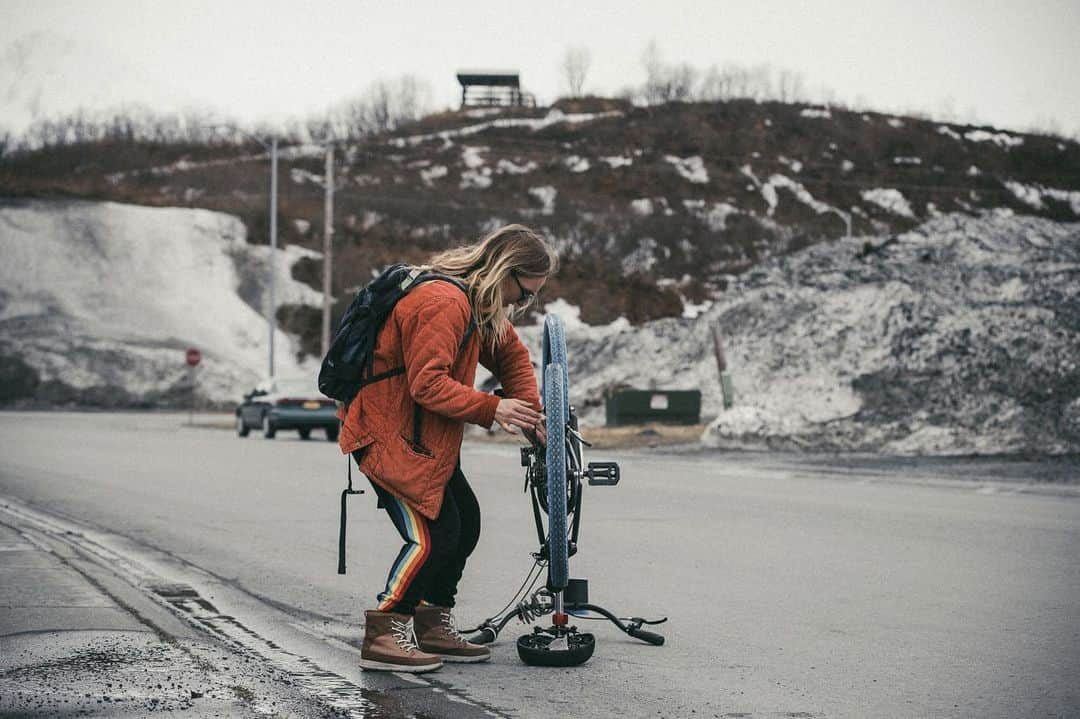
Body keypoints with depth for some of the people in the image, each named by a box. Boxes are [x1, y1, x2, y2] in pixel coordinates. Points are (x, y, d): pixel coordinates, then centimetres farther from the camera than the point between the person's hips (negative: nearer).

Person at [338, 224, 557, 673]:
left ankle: (432, 626, 23)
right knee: (433, 535, -15)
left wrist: (528, 411, 6)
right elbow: (427, 384, -29)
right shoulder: (443, 303, -24)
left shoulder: (481, 306, 10)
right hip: (387, 435, -11)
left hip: (424, 438, 11)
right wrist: (492, 409, -28)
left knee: (464, 522, 11)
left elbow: (511, 354, 21)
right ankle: (383, 636, -6)